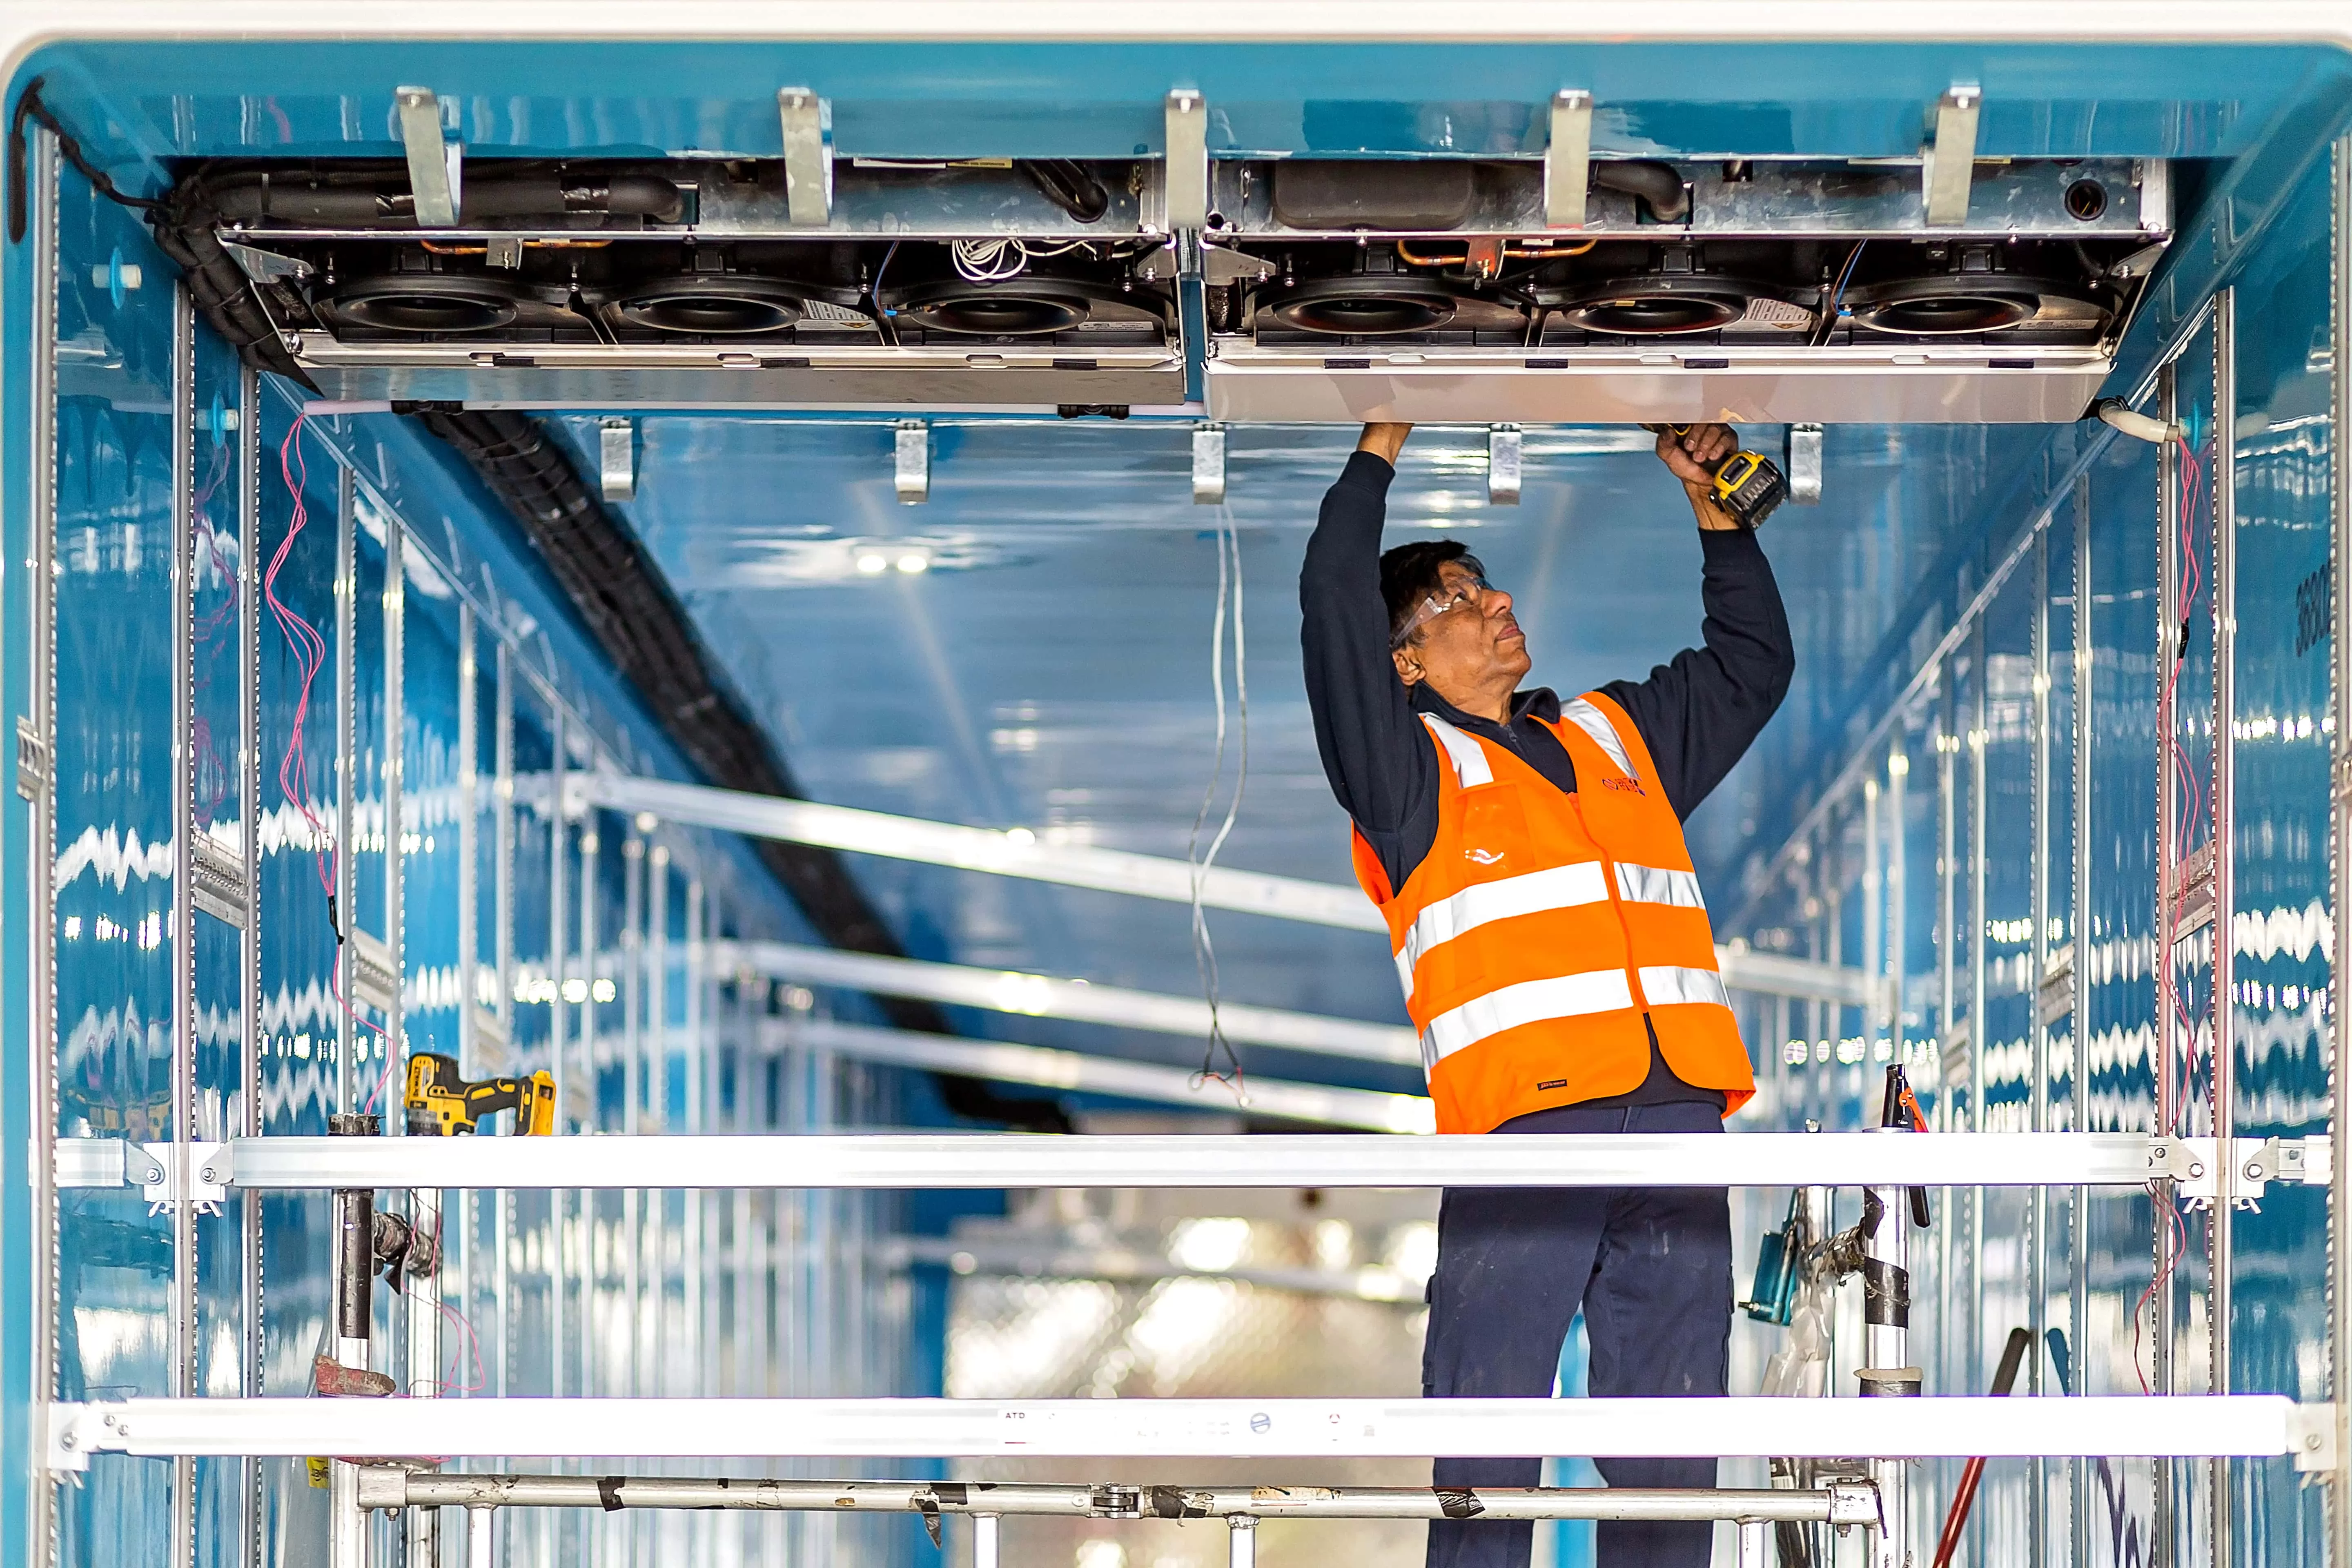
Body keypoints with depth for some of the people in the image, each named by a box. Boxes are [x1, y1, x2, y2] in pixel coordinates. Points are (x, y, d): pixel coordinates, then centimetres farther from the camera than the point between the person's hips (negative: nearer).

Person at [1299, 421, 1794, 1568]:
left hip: (1675, 1120, 5)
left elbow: (1753, 661, 38)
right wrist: (1383, 447, 8)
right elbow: (1334, 599, 1)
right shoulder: (1411, 763, 13)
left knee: (1671, 1454, 2)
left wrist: (1712, 504, 31)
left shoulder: (1619, 736, 28)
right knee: (1487, 1440, -8)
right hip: (1520, 1124, -5)